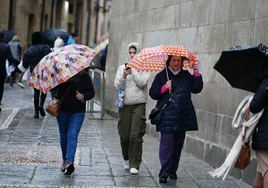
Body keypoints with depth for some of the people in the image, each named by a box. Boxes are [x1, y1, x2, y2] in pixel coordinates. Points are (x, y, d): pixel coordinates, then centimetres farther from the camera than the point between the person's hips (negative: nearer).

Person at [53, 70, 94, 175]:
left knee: (72, 135, -16)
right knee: (63, 136, 12)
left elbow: (91, 92, 5)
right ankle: (65, 160, 28)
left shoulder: (84, 77, -1)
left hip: (78, 112, -3)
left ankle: (69, 161, -26)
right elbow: (55, 88, 13)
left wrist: (83, 96, -14)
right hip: (62, 110, 3)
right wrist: (56, 96, -9)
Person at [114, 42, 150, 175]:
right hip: (124, 104, 3)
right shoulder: (122, 68, 11)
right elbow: (117, 86, 3)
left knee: (136, 136, -10)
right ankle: (126, 159, 30)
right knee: (124, 135, 6)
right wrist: (123, 76, -14)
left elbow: (142, 82, -10)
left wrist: (132, 71, -12)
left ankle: (134, 165, -6)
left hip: (138, 105, -3)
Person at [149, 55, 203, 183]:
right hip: (167, 116, -4)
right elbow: (152, 93, 2)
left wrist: (196, 73, -7)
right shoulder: (161, 75, 5)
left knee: (178, 144, 8)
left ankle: (173, 171, 19)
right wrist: (164, 88, -13)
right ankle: (164, 174, -12)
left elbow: (196, 89, 2)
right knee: (167, 144, -11)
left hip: (183, 116, 4)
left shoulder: (186, 76, 13)